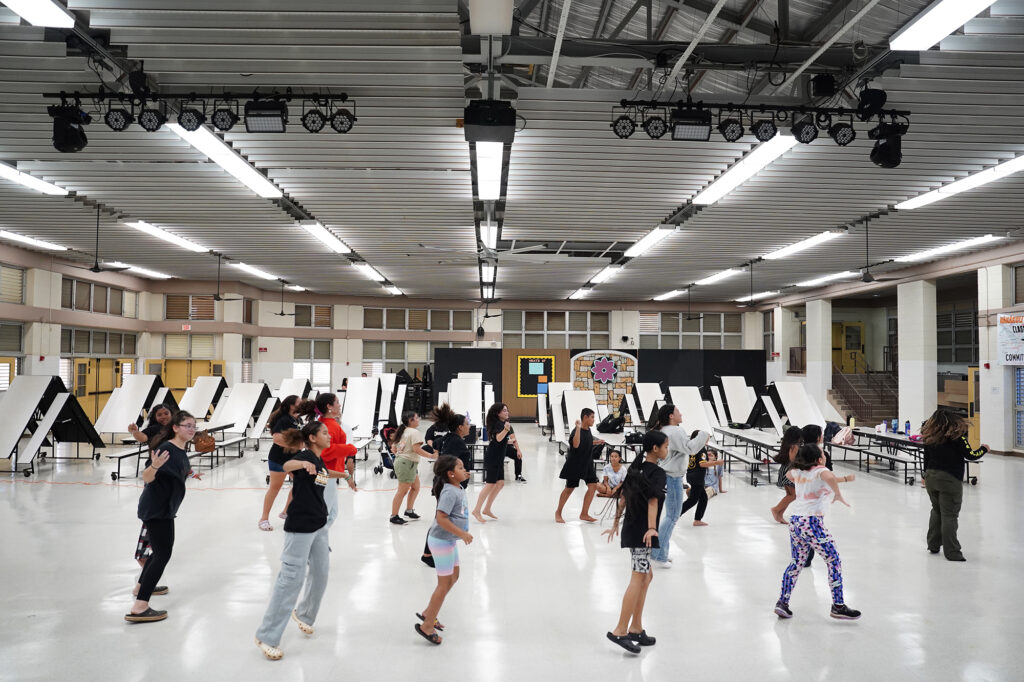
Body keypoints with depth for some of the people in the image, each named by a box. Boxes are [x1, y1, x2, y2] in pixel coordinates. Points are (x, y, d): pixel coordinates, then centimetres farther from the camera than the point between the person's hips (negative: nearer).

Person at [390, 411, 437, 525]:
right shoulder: (414, 432, -13)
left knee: (416, 487, 19)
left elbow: (394, 448, 17)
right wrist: (431, 456, -18)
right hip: (408, 463, -10)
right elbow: (417, 449, -22)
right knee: (402, 491, -6)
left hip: (400, 460, 10)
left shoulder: (402, 431, 15)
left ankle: (409, 511, 25)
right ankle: (394, 516, -2)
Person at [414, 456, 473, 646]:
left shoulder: (458, 489, 6)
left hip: (449, 540, 10)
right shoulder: (450, 492, -24)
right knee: (445, 583, -2)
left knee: (454, 577, 21)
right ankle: (427, 626, 8)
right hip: (441, 541, -10)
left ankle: (428, 613, 32)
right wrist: (462, 533, -29)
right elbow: (441, 518, -30)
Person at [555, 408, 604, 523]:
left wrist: (596, 442, 13)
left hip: (587, 464, 8)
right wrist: (578, 428, -40)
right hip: (574, 465, -8)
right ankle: (558, 513, 21)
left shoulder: (588, 430, 6)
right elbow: (576, 444, -40)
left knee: (593, 485, -2)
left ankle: (584, 514, 7)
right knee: (569, 488, 3)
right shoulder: (577, 431, -21)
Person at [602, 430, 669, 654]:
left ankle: (636, 629, 18)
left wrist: (616, 524, 22)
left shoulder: (635, 468, 12)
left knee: (645, 577, 15)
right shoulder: (658, 473, -13)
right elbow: (653, 501, -26)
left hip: (631, 528, 9)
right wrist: (651, 528, -37)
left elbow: (623, 497, 16)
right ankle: (620, 630, -12)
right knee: (638, 579, -9)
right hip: (642, 531, -9)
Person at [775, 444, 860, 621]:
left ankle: (782, 602, 16)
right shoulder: (820, 470, -4)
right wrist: (838, 494, -12)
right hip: (811, 521, -7)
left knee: (796, 563, 19)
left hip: (794, 520, 8)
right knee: (834, 561, 3)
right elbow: (830, 478, -28)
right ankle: (838, 606, 3)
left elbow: (789, 475, 39)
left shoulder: (798, 472, 16)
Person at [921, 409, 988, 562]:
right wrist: (983, 449, 10)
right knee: (949, 515, -2)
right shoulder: (957, 436, -11)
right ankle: (951, 552, 1)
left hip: (931, 476, 6)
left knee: (936, 511, 21)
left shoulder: (929, 438, 5)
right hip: (950, 480, -5)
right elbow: (971, 456, -10)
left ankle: (933, 545, 26)